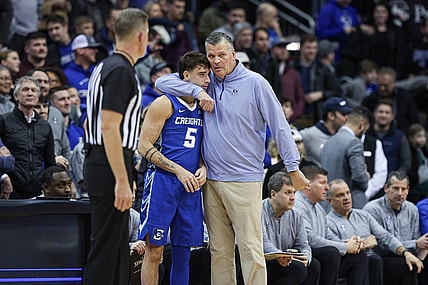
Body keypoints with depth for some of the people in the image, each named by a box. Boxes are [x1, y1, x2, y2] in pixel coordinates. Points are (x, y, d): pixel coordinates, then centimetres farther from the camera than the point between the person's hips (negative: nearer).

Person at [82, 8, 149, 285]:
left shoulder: (105, 67, 16)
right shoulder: (121, 71, -15)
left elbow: (90, 123, 22)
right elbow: (110, 129, -21)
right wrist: (122, 181, -22)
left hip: (99, 165, 10)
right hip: (112, 168, -10)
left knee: (118, 247, 13)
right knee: (106, 248, -9)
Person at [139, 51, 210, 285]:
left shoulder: (201, 108, 15)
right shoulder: (165, 104, -5)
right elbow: (144, 146, -10)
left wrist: (203, 169, 2)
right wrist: (179, 171, -16)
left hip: (191, 186, 7)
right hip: (163, 183, -6)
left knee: (183, 252, 8)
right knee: (154, 250, -6)